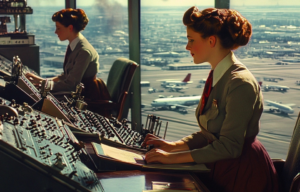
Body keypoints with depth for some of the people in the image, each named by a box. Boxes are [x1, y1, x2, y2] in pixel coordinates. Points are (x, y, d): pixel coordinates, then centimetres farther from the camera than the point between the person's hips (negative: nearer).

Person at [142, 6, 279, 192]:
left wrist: (173, 157, -21)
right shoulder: (216, 76, 6)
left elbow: (229, 147, -24)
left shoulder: (240, 83, -21)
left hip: (245, 175, -8)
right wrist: (173, 145, -2)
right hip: (221, 169, 8)